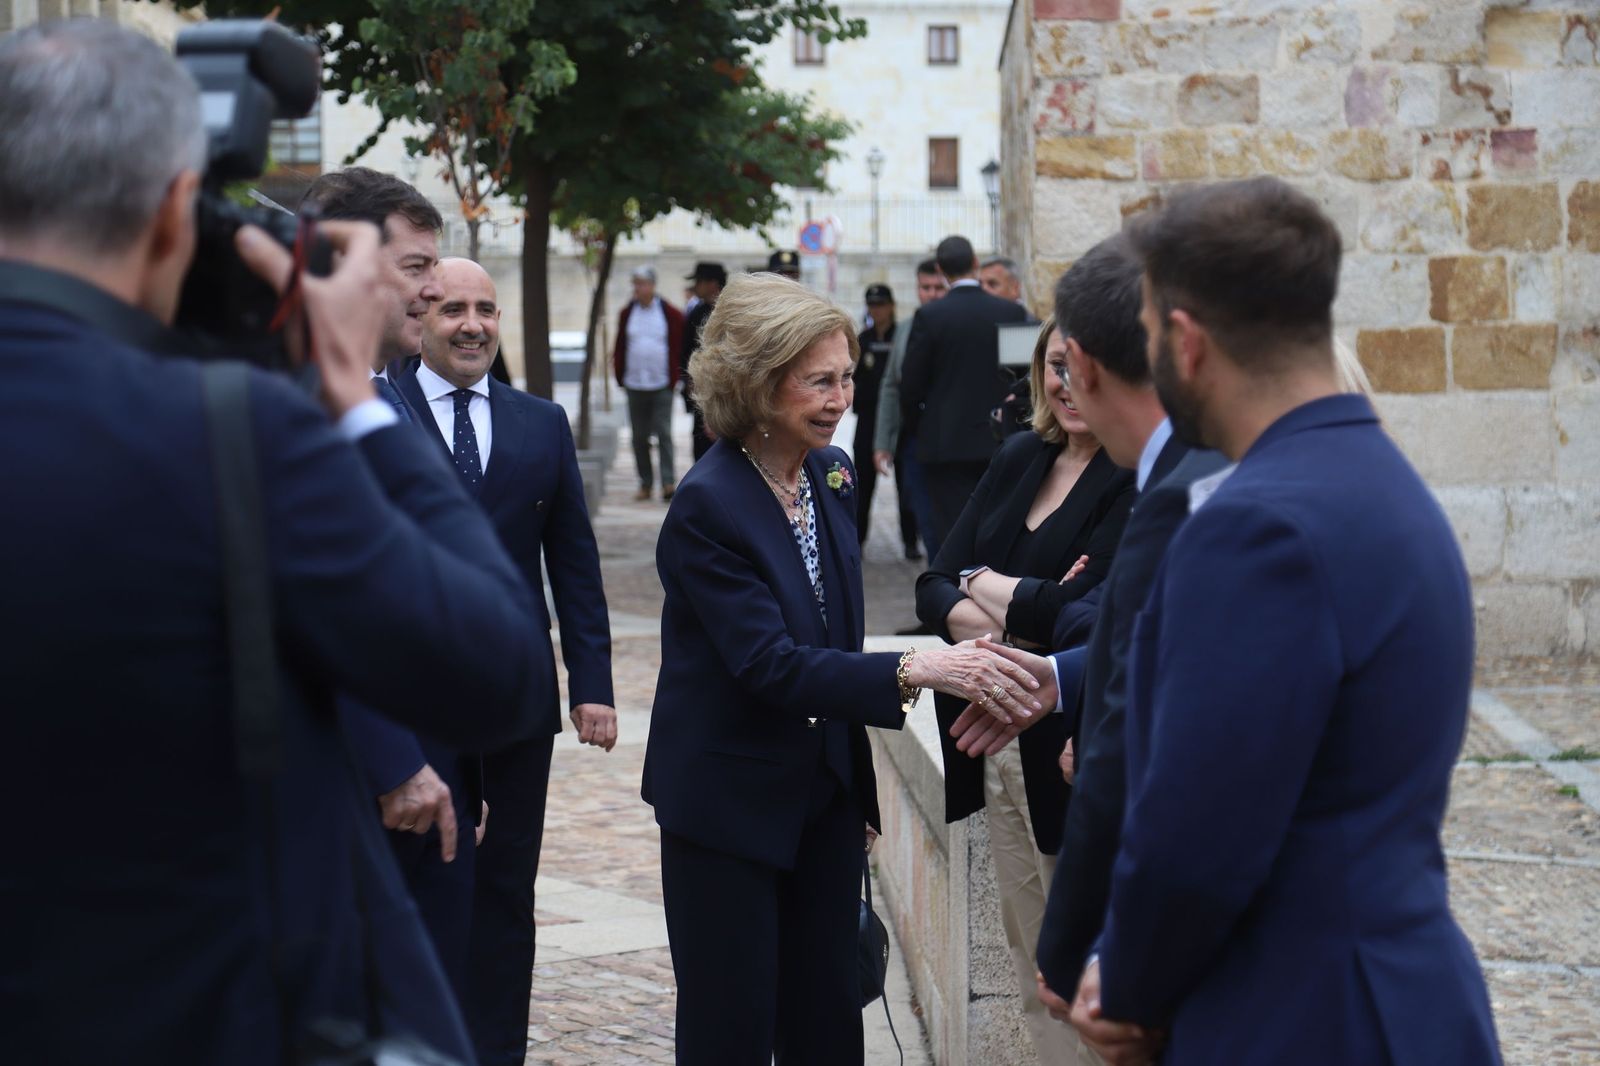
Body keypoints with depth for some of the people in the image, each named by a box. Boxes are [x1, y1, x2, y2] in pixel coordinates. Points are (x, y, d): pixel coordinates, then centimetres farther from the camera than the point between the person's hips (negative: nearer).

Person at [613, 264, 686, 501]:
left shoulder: (670, 314, -2)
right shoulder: (627, 314, 7)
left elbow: (678, 347, 1)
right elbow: (620, 348, 11)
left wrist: (674, 378, -4)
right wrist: (620, 377, 3)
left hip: (662, 385, -4)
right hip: (634, 385, 4)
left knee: (663, 434, -9)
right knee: (639, 437, 7)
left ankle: (668, 482, -11)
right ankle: (645, 484, 13)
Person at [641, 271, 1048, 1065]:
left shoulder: (831, 473, 2)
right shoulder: (708, 506, -20)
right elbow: (767, 664, -27)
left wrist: (858, 788, 16)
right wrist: (913, 672, -36)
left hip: (825, 789, 7)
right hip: (729, 799, -6)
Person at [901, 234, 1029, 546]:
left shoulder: (929, 316, -8)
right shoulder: (1012, 313, -1)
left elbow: (911, 384, -5)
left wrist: (914, 427, 12)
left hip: (946, 444, -3)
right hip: (1000, 441, 3)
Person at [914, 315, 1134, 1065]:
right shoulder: (1020, 460, 10)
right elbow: (933, 589, 7)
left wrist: (982, 583, -4)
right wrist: (1019, 617, -14)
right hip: (1001, 744, 7)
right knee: (1033, 965, 14)